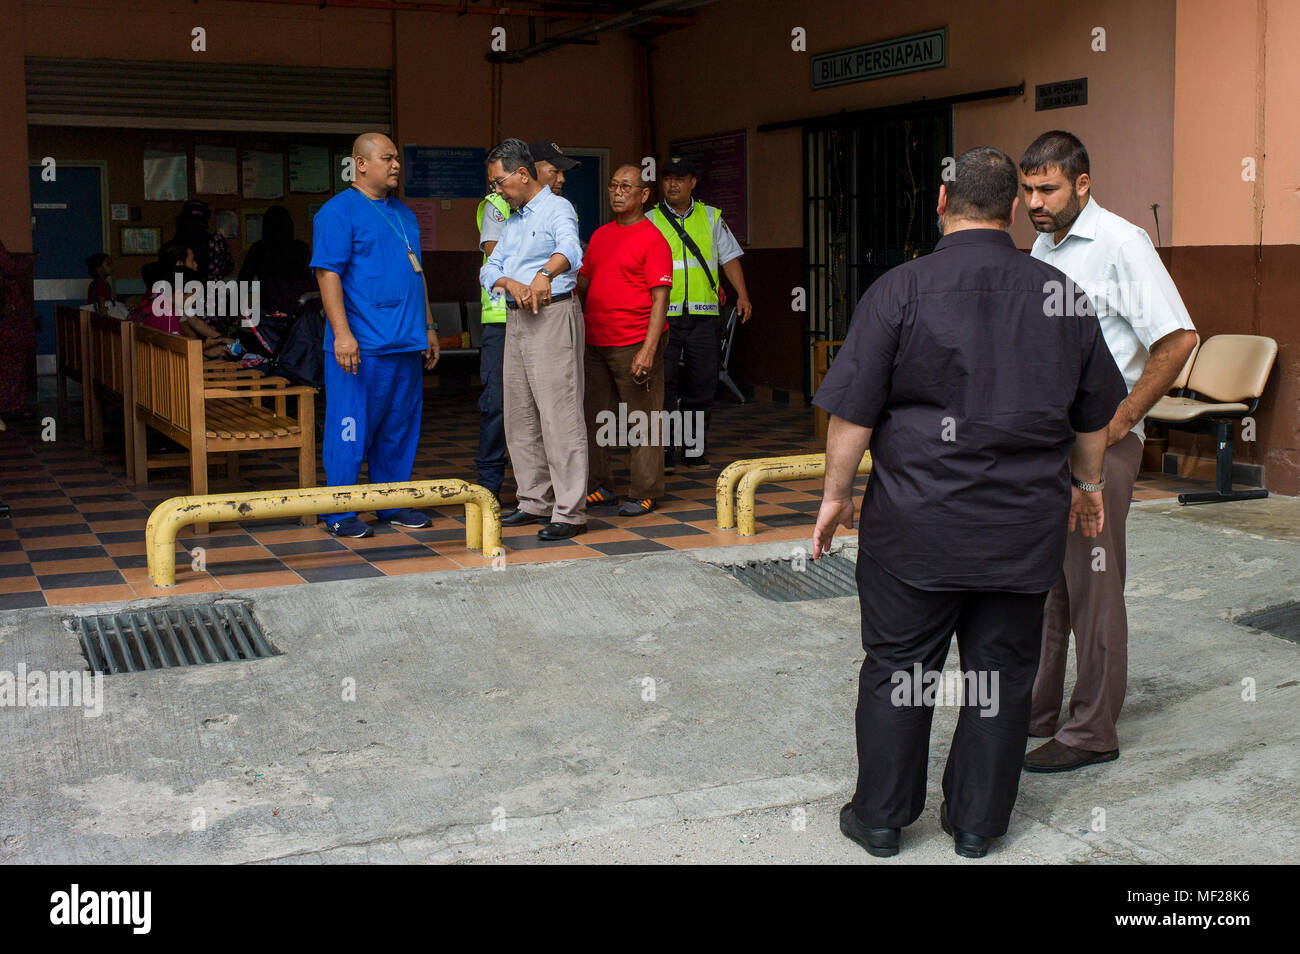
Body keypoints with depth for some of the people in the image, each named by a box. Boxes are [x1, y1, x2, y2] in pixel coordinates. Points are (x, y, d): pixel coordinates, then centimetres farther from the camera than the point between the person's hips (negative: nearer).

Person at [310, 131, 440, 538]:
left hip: (406, 344, 8)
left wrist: (428, 327, 22)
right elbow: (328, 274, -12)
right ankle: (339, 513, 5)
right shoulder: (338, 212, -5)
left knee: (400, 428, 11)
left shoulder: (403, 214, 20)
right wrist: (342, 332, -20)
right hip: (360, 344, -7)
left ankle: (393, 504, 21)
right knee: (351, 429, -4)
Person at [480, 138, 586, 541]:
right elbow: (489, 269, 11)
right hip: (516, 319, 9)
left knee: (559, 414, -10)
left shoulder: (557, 208, -6)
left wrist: (544, 275, -49)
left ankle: (570, 511, -9)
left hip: (553, 315, -9)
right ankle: (535, 502, 21)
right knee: (520, 416, 11)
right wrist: (512, 284, -12)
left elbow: (570, 250, -28)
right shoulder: (512, 222, 22)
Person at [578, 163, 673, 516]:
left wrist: (649, 349, -20)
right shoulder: (600, 235, 15)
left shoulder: (652, 239, -7)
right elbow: (583, 281, 23)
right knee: (597, 419, 12)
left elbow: (660, 297, -12)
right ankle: (601, 487, 23)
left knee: (641, 421, -2)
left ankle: (644, 493, 6)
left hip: (634, 344, -7)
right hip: (595, 342, 7)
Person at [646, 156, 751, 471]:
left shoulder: (711, 218, 13)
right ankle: (664, 451, 2)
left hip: (704, 314, 2)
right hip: (663, 314, -2)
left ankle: (696, 450, 13)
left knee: (702, 383, 3)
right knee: (663, 383, -5)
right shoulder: (649, 221, 7)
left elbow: (730, 257, 14)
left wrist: (742, 294, 2)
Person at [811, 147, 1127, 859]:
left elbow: (853, 412, -10)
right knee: (1003, 670, 12)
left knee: (897, 666, 9)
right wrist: (1086, 485, 29)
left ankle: (880, 817, 20)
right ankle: (978, 823, 22)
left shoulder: (900, 289, -10)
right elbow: (1093, 416, 13)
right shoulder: (1060, 293, 3)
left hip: (917, 518, -3)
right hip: (1027, 523, 3)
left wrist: (836, 494, 2)